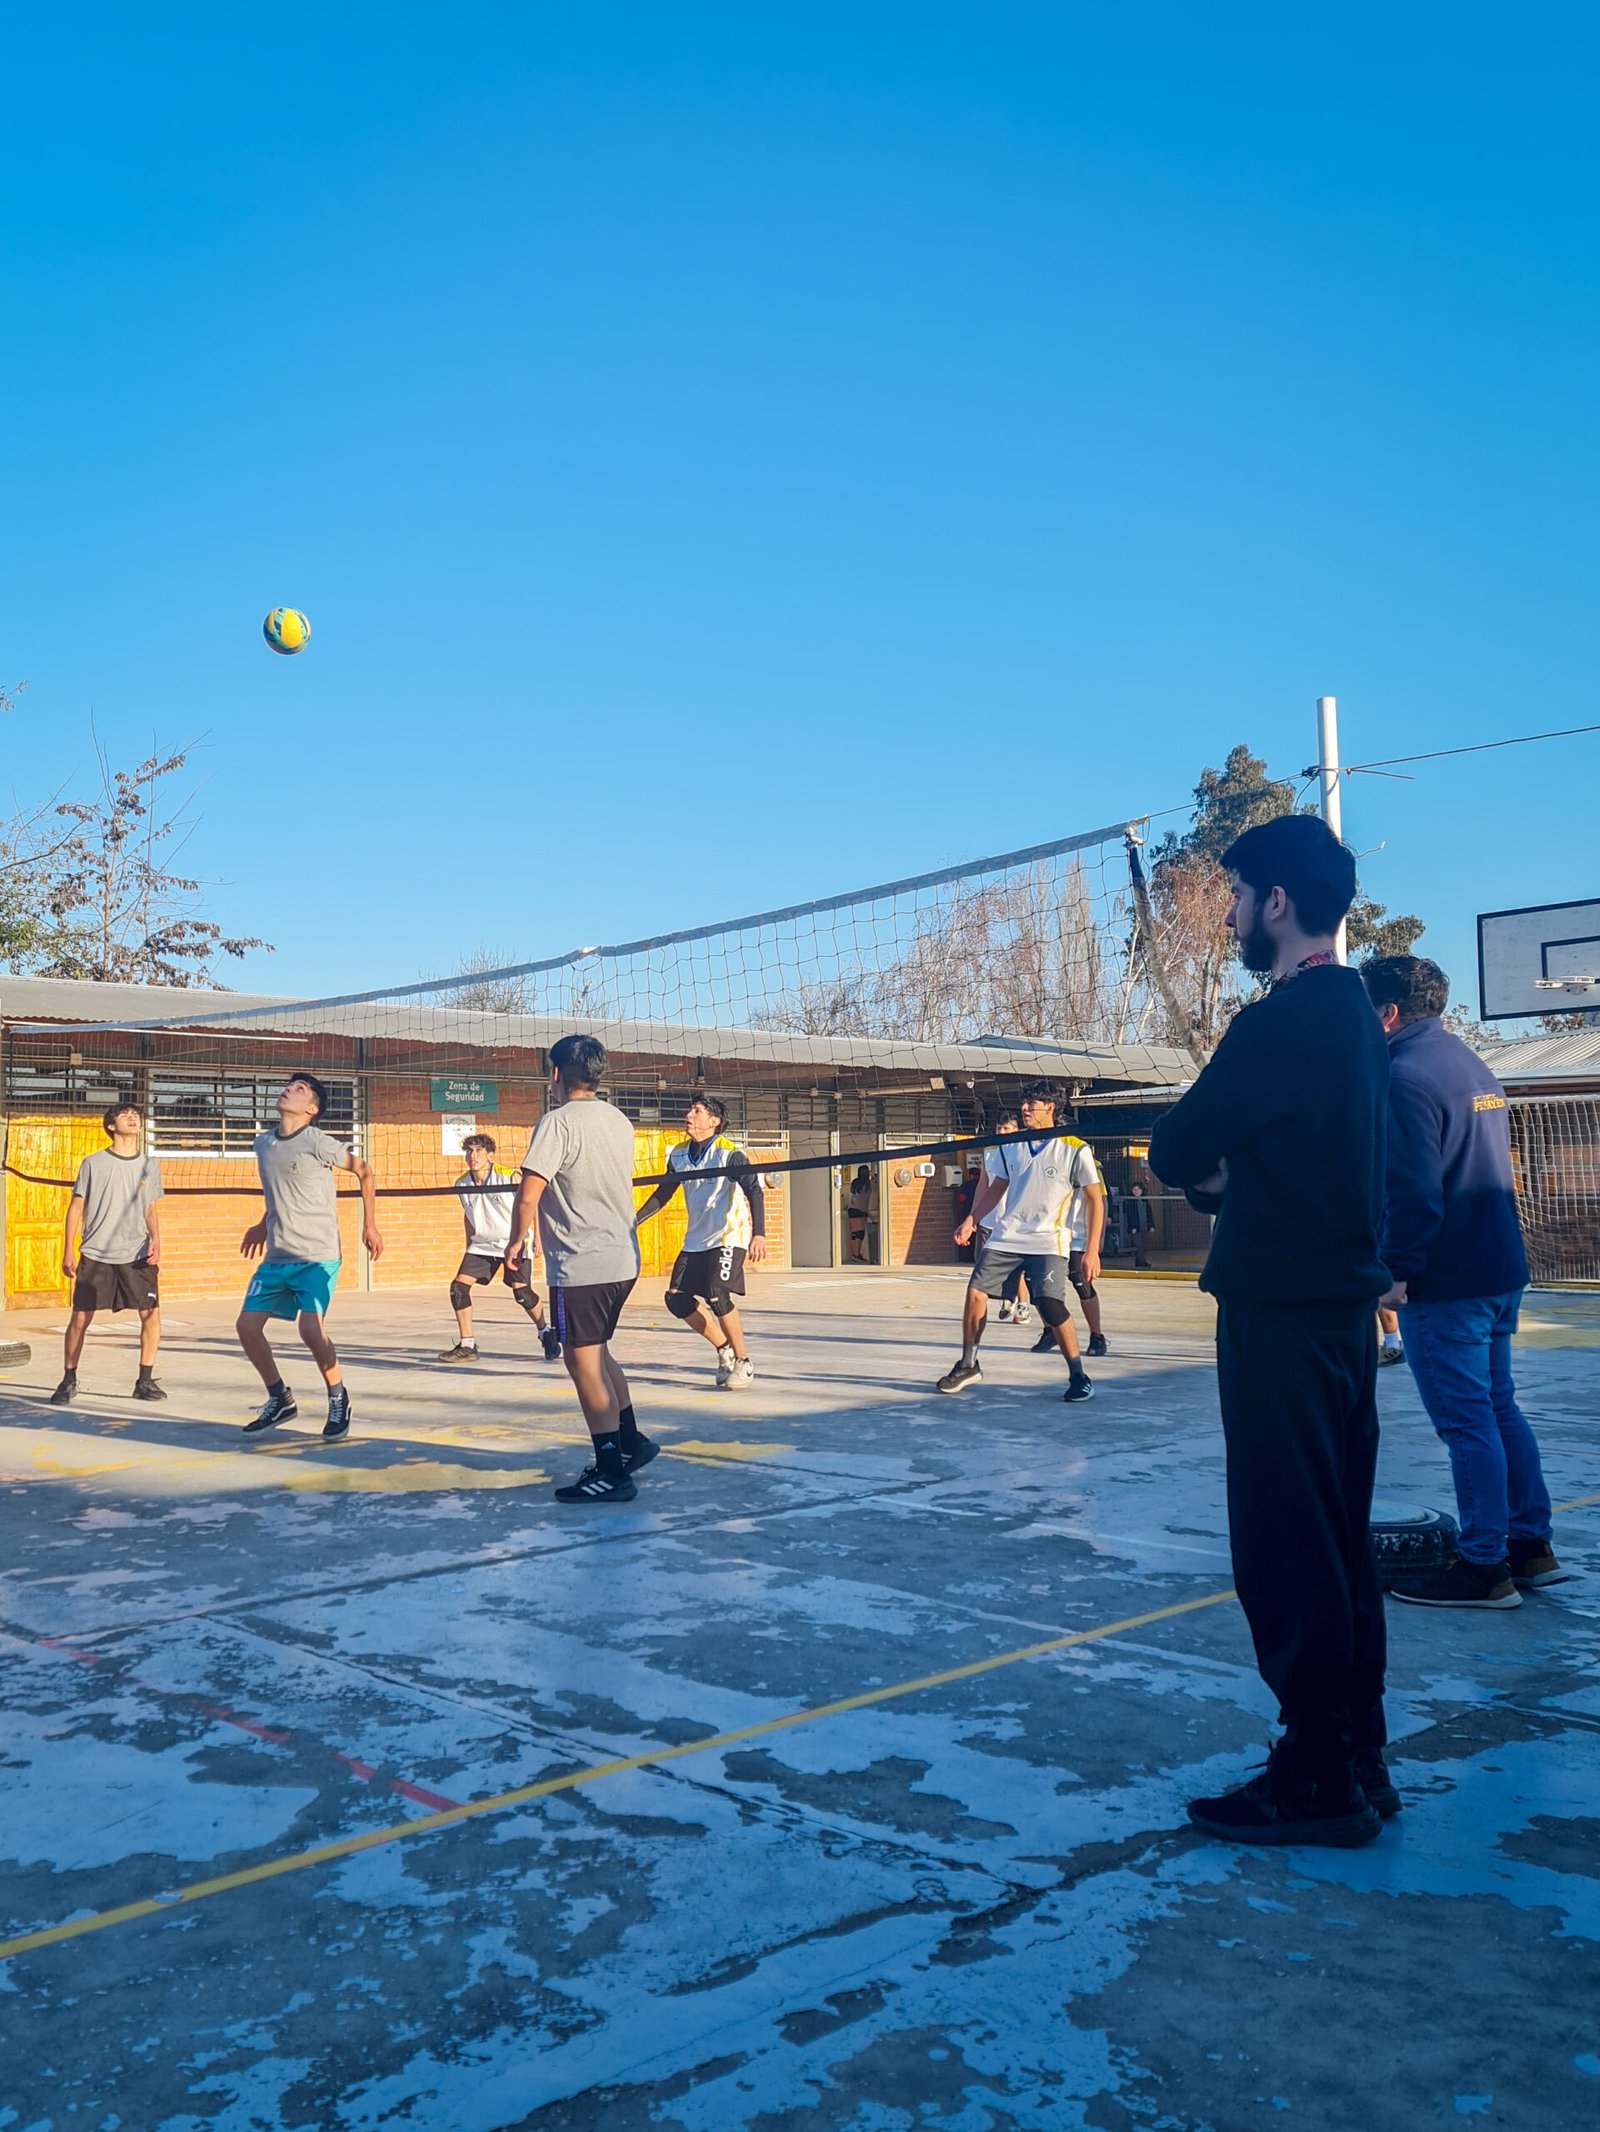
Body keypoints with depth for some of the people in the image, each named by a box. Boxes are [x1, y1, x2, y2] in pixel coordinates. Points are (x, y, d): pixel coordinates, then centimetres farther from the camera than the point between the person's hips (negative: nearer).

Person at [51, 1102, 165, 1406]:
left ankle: (144, 1381, 7)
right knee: (80, 1317, -1)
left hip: (137, 1256, 2)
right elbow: (76, 1208, 3)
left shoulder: (150, 1165, 8)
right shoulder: (93, 1164, 0)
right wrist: (67, 1252, -1)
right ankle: (68, 1382, 15)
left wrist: (155, 1241, -4)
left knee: (151, 1313, -6)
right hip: (95, 1255, -2)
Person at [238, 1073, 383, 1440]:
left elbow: (364, 1171, -2)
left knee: (311, 1328, -19)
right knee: (247, 1325, 1)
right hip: (276, 1257, 7)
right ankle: (280, 1400, 18)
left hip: (317, 1256, -7)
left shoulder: (318, 1143, -12)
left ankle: (338, 1399, 5)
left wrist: (370, 1224, -3)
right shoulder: (262, 1144, 7)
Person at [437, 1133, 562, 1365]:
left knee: (521, 1292, -14)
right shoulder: (462, 1185, -4)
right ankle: (467, 1346, 3)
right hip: (482, 1245, 5)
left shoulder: (509, 1177, -18)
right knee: (458, 1286, -8)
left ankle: (546, 1333, 15)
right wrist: (469, 1245, 17)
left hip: (513, 1243, -5)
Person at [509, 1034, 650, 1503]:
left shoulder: (557, 1122, -13)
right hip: (624, 1257, 8)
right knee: (597, 1352, 23)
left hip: (581, 1265, -8)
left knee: (582, 1360, 0)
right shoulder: (619, 1120, 11)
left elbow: (528, 1196, -19)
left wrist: (517, 1244, -2)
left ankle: (612, 1472, 3)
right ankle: (631, 1441, 29)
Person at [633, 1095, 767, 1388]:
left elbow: (754, 1192, -23)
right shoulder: (679, 1154, 3)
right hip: (695, 1239, 7)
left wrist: (759, 1234, -36)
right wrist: (634, 1220, 12)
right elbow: (663, 1193, 16)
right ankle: (725, 1350, 16)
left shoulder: (730, 1154, -15)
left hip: (729, 1236, -7)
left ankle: (743, 1362, -2)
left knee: (717, 1296, -21)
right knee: (677, 1298, -1)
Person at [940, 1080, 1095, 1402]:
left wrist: (1093, 1250, -13)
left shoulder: (1074, 1150, -8)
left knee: (1050, 1305, -19)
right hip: (1005, 1236, 5)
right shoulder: (1010, 1145, 6)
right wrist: (971, 1220, 5)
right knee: (975, 1291, -3)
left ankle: (1078, 1376, -2)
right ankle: (967, 1365, 16)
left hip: (1048, 1242, -5)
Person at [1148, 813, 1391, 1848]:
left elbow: (1176, 1152, -13)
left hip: (1281, 1315, -10)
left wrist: (1199, 1163, 7)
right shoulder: (1357, 1016, 13)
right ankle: (1357, 1759, 26)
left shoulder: (1282, 1021, -18)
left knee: (1286, 1548, -2)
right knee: (1338, 1540, 16)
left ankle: (1320, 1779, 7)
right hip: (1343, 1304, 10)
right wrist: (1227, 1172, 5)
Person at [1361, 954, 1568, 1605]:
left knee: (1467, 1422, -3)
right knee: (1499, 1408, 17)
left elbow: (1413, 1191, -23)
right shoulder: (1471, 1064, 14)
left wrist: (1397, 1272, -16)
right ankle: (1531, 1546, 24)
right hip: (1500, 1270, 10)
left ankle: (1483, 1567, 4)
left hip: (1446, 1283, -10)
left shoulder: (1408, 1076, -16)